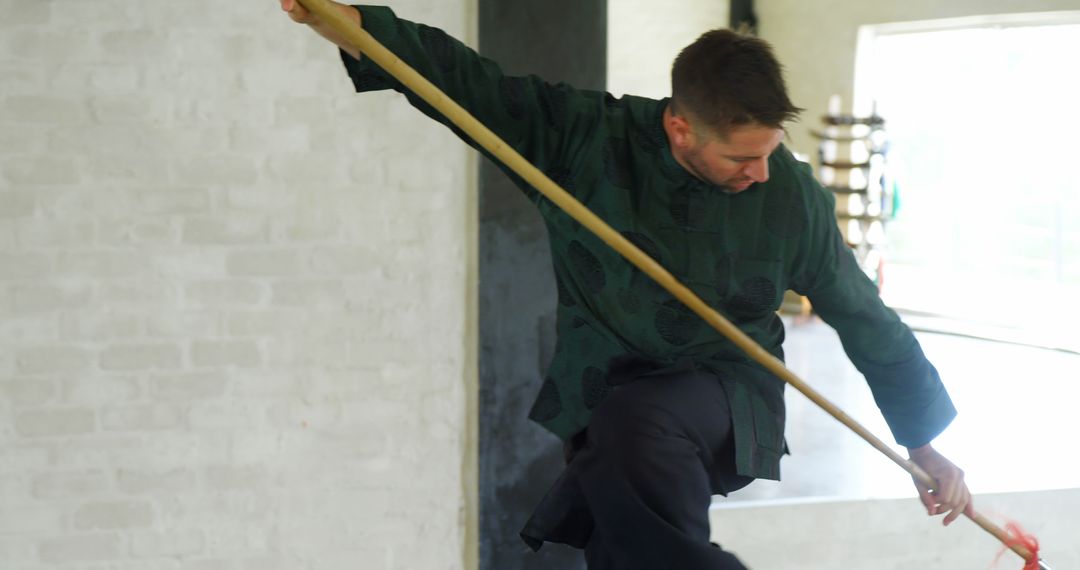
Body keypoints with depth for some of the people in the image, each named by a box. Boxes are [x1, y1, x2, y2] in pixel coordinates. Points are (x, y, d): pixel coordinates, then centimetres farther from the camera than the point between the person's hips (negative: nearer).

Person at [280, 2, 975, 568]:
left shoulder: (793, 196, -7)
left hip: (729, 403, -3)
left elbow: (868, 321, 5)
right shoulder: (584, 138, -7)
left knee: (629, 424, -35)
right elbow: (461, 77, -10)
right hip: (600, 402, 3)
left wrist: (926, 445, 11)